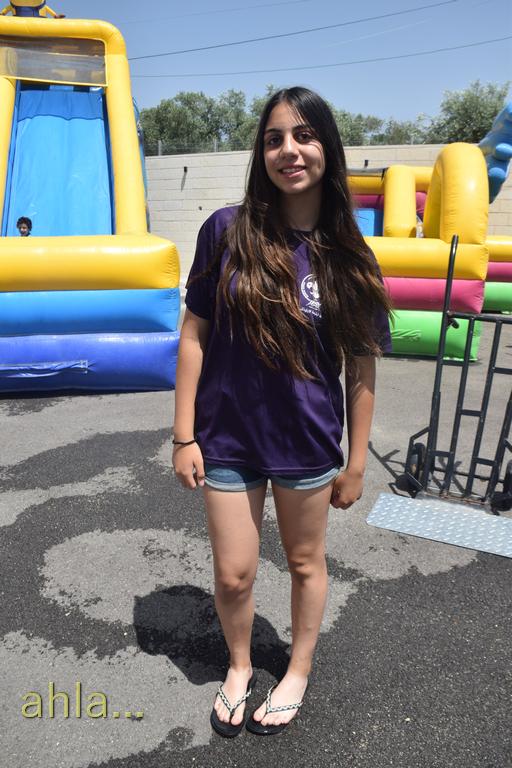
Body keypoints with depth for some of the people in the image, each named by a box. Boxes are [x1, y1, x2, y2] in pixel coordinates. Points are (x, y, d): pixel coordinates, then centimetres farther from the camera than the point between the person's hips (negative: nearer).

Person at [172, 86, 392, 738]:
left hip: (308, 441, 1)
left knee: (306, 564, 20)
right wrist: (184, 434, -5)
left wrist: (356, 463, 0)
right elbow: (194, 334, -5)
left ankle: (298, 671, 49)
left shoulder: (348, 255, -6)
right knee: (233, 575, 14)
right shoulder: (227, 231, -8)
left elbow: (361, 368, -3)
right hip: (227, 438, 0)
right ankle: (239, 666, 47)